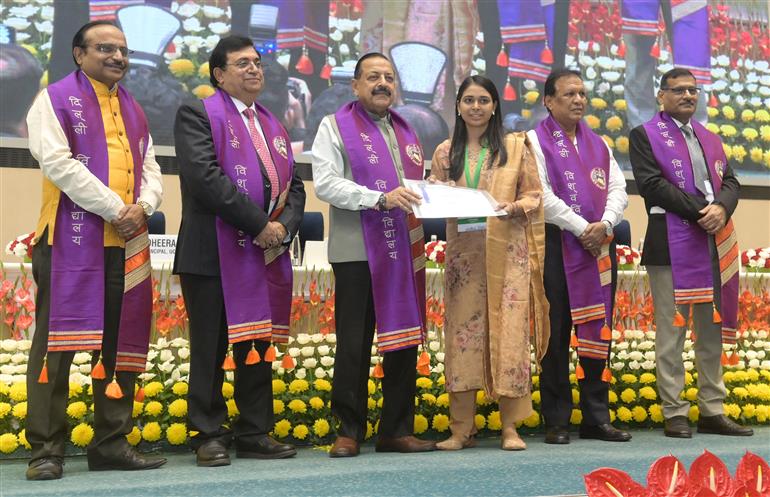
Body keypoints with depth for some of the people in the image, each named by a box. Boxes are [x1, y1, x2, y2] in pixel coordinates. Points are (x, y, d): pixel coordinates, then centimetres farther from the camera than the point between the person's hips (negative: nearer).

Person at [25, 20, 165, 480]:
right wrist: (114, 208, -14)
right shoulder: (55, 100, 1)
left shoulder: (133, 109, 20)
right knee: (58, 341, -5)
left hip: (128, 243, 6)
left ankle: (112, 442, 16)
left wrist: (142, 207, -6)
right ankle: (46, 450, 2)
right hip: (71, 240, -6)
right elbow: (58, 163, -11)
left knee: (122, 343, 7)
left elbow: (151, 169, 16)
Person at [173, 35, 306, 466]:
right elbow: (205, 177, -16)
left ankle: (255, 433, 18)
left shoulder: (273, 125, 20)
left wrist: (284, 228, -4)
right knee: (211, 348, 0)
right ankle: (210, 436, 10)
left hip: (267, 254, 7)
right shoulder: (198, 115, -2)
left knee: (260, 344, 9)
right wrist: (259, 224, -16)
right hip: (214, 253, -6)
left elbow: (294, 185, 16)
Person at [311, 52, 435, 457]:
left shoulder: (406, 132, 21)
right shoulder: (335, 126, 3)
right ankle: (348, 432, 10)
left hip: (403, 253, 6)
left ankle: (397, 430, 16)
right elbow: (325, 183, -10)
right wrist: (380, 199, -20)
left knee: (405, 342, 7)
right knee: (354, 345, -1)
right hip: (357, 253, -5)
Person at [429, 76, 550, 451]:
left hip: (508, 253, -2)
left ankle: (510, 426, 4)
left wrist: (514, 207, -13)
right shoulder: (445, 153, 13)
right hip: (463, 254, 2)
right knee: (462, 332, 0)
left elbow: (534, 195, 6)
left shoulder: (516, 147, 7)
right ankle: (461, 428, 6)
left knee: (509, 332, -5)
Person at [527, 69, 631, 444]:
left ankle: (596, 417, 15)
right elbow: (542, 196, -10)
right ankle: (556, 422, 6)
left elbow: (618, 190, 10)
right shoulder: (536, 141, 1)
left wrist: (604, 224, -9)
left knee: (598, 330, 6)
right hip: (556, 245, -5)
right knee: (556, 334, -2)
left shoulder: (599, 144, 18)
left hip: (599, 244, 5)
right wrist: (582, 229, -13)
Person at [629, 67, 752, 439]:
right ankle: (674, 414, 4)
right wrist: (700, 211, -15)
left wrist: (721, 208, -10)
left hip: (714, 244, 6)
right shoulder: (644, 136, 2)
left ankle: (712, 411, 16)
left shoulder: (709, 139, 22)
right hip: (671, 245, -6)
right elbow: (651, 183, -11)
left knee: (713, 331, 9)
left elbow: (730, 181, 13)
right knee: (671, 332, -2)